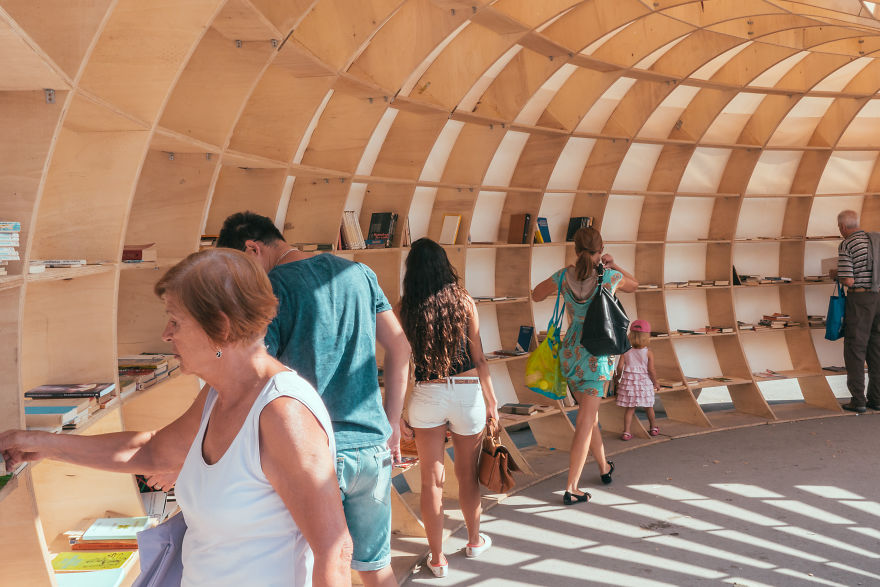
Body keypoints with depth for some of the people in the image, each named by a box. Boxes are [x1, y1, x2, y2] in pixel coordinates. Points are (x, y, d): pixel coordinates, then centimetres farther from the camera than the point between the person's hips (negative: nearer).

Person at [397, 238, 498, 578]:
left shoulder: (406, 308, -4)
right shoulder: (464, 302, -4)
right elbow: (478, 359, -2)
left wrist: (402, 405, 12)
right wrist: (491, 400, 7)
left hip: (426, 395, 0)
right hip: (468, 392, 0)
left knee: (431, 479, 8)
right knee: (468, 474, 17)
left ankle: (437, 559, 16)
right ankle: (474, 541, 36)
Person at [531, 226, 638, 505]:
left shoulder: (563, 277, -7)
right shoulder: (611, 277, -11)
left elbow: (536, 295, 12)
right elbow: (633, 285, 12)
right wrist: (613, 265, 24)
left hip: (571, 352, 4)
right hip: (598, 355, -3)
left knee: (589, 414, 22)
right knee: (585, 423, -1)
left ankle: (604, 467, 41)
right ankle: (571, 488, -3)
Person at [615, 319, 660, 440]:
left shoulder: (626, 352, -2)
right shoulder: (649, 353, -7)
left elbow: (620, 367, -5)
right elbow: (651, 370, -10)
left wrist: (620, 378, 13)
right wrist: (655, 383, 4)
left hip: (629, 381, 1)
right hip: (644, 382, -1)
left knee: (630, 408, 4)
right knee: (648, 407, 17)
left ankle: (626, 432, -2)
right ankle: (653, 428, 34)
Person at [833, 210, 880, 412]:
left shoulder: (846, 246, -11)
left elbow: (849, 281, -16)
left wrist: (837, 276, 4)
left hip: (859, 299, -6)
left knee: (855, 349, 0)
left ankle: (858, 400, -1)